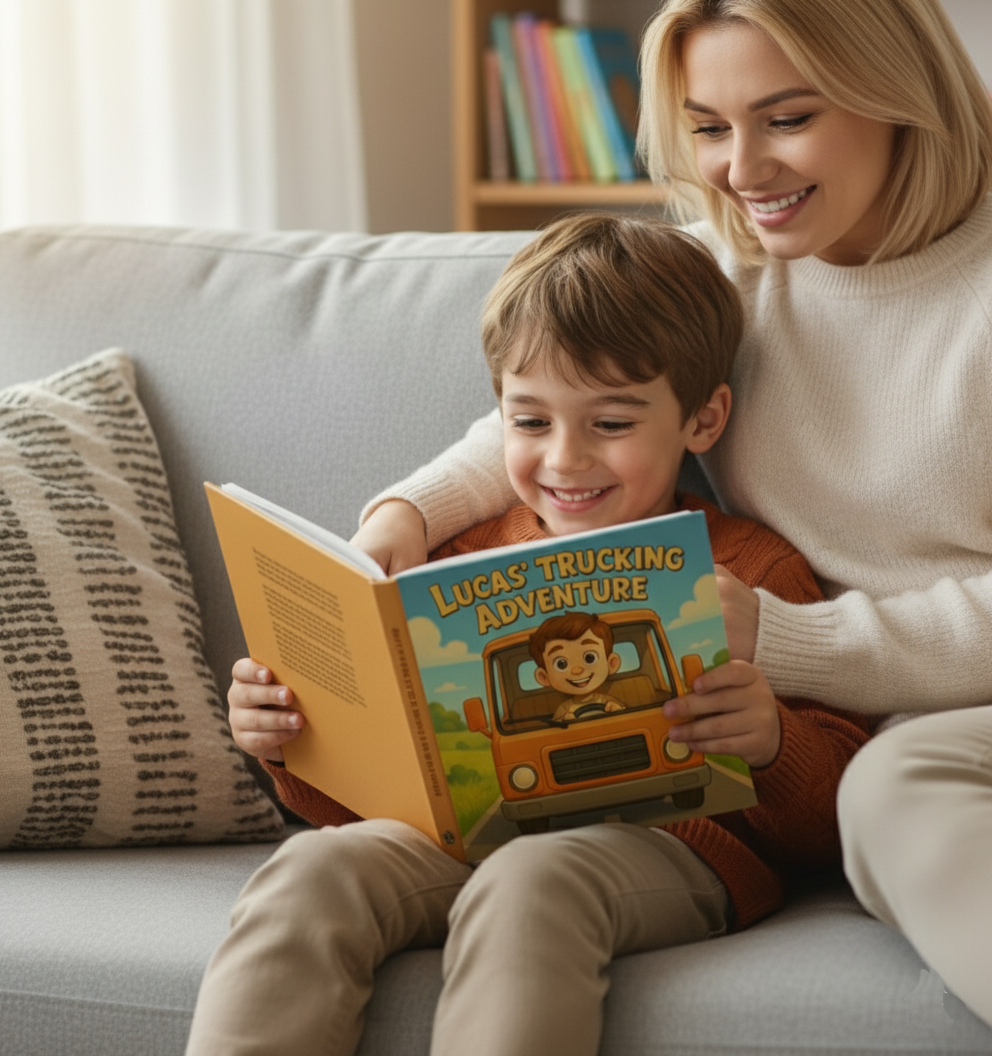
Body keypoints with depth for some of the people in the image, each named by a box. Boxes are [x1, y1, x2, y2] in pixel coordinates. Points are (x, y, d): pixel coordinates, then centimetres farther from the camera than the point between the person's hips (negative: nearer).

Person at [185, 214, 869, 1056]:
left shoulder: (751, 573, 10)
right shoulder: (467, 561, 22)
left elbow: (839, 822, 4)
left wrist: (772, 744, -17)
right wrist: (290, 742, 4)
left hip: (670, 845, -4)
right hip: (461, 835, 4)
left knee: (528, 881, -37)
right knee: (309, 872, -27)